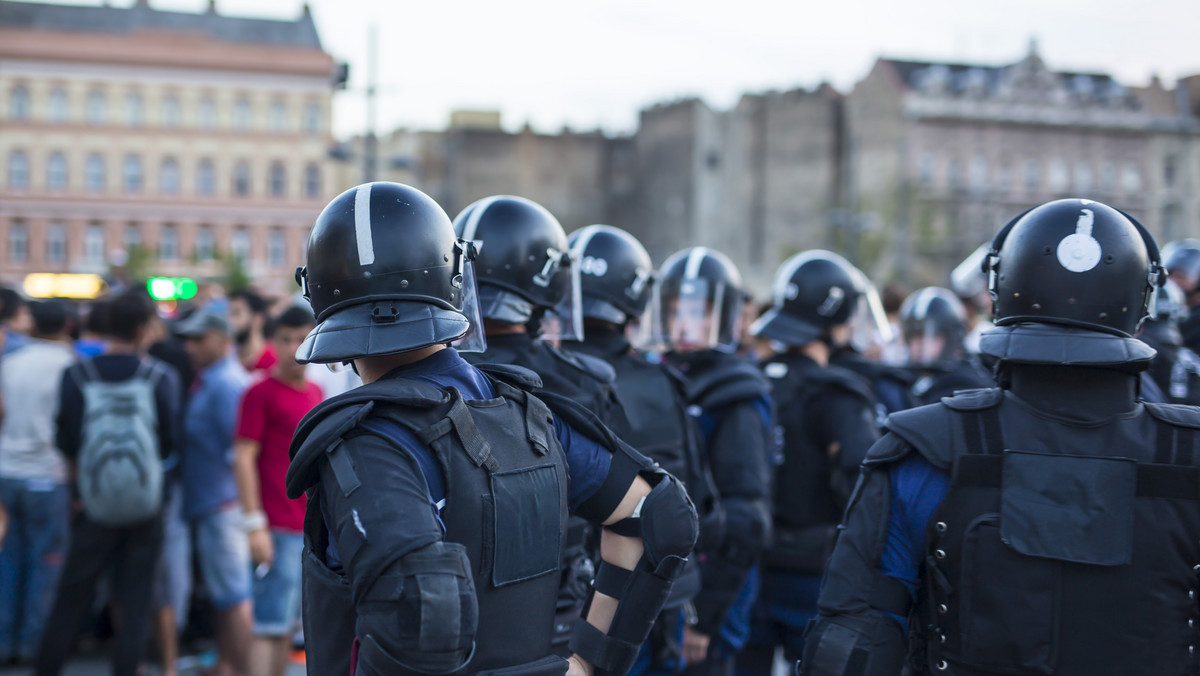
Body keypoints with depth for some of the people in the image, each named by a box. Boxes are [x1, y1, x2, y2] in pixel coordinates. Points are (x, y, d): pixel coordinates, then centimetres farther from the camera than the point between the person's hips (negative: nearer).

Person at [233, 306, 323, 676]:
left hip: (313, 528, 7)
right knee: (270, 624, -8)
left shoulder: (315, 393, 14)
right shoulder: (261, 392, -7)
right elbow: (243, 458, -11)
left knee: (289, 622, 12)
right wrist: (255, 523, -17)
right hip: (278, 530, -7)